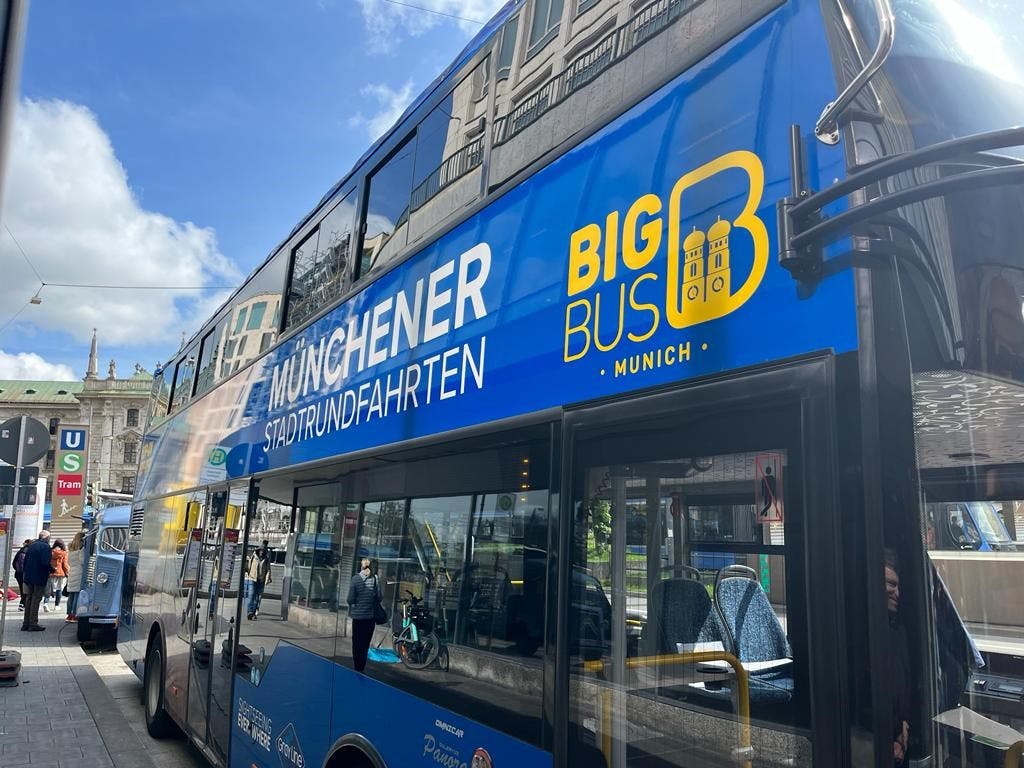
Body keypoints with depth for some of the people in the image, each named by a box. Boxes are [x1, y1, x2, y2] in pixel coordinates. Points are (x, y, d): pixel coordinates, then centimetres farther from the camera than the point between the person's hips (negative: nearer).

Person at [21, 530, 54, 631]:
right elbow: (45, 563, -21)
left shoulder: (32, 545, 12)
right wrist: (52, 570, -4)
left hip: (29, 577, 8)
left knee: (29, 599, 13)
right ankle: (33, 624, -4)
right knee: (36, 599, -4)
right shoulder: (45, 546, -13)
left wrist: (27, 572, 21)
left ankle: (26, 623, 16)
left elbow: (25, 561, 15)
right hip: (39, 578, -8)